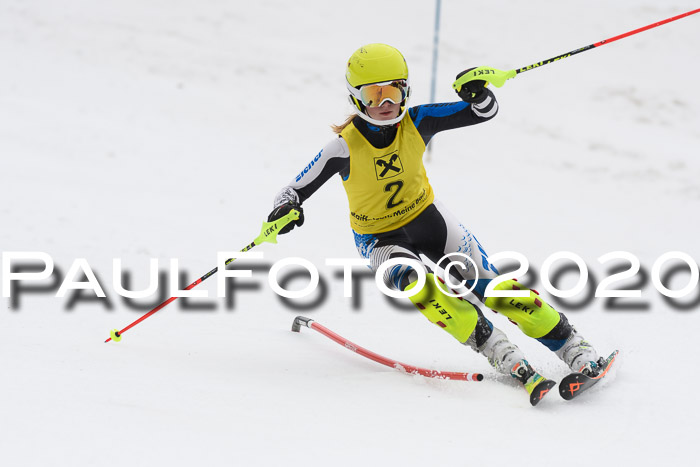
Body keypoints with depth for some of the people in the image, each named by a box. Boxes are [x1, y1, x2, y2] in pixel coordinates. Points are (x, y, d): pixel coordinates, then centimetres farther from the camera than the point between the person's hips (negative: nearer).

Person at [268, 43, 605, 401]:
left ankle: (572, 346, -1)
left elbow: (486, 113, -14)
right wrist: (285, 210, -41)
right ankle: (499, 353, -28)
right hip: (378, 238, -2)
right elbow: (296, 190, -18)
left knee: (493, 287, -10)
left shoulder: (417, 122, -17)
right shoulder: (344, 147, -24)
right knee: (419, 285, -33)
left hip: (424, 216, 2)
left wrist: (477, 93, -36)